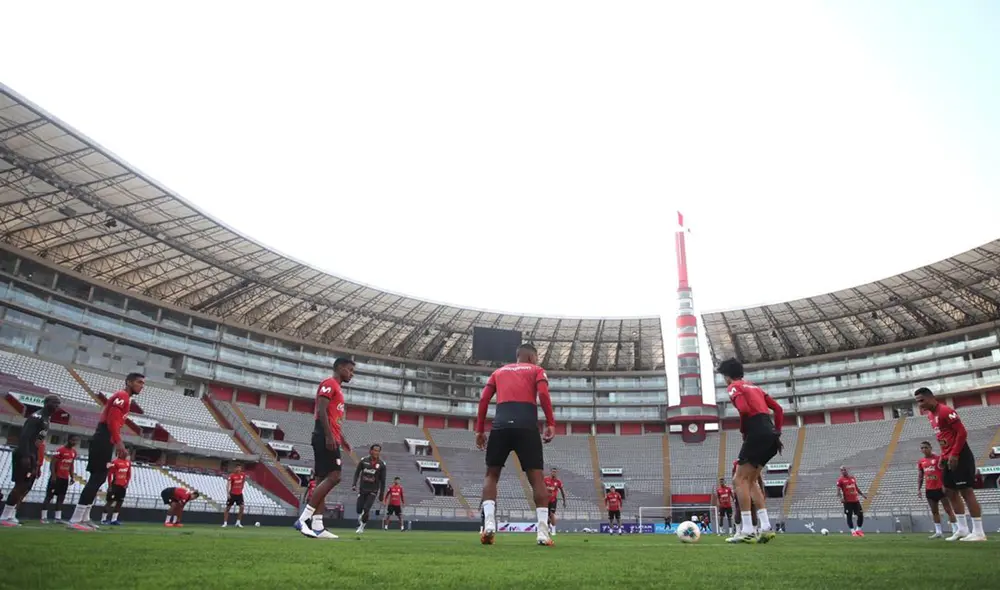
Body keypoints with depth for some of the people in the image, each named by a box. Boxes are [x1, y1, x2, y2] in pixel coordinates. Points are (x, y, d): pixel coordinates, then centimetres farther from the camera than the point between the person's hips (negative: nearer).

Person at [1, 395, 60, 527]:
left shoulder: (46, 419, 18)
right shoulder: (37, 416, -12)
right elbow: (24, 436, -21)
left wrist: (37, 463, 19)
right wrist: (25, 456, -28)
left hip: (32, 457, 10)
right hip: (24, 456, -10)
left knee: (25, 487, 9)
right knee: (21, 486, -12)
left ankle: (11, 516, 13)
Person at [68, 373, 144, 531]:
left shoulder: (124, 398, 21)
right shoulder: (122, 396, -10)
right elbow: (112, 420, -20)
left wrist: (117, 442, 20)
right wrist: (118, 442, -22)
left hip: (105, 441, 11)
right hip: (104, 441, -11)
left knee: (98, 478, 13)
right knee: (97, 478, -11)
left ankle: (84, 518, 19)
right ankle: (75, 520, -10)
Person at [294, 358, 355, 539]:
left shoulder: (337, 389, 24)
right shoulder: (329, 384, -6)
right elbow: (321, 411, -18)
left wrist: (341, 439, 23)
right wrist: (329, 436, -24)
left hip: (331, 439, 11)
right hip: (325, 438, -11)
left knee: (324, 480, 7)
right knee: (333, 477, -15)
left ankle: (317, 526, 7)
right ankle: (303, 519, -13)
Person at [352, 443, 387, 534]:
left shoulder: (381, 464, -4)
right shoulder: (363, 461, -2)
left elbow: (382, 480, 0)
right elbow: (357, 473, 5)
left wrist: (381, 494, 0)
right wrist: (354, 484, -8)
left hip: (373, 490, -2)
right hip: (362, 489, 2)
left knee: (366, 509, -12)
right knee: (359, 509, 0)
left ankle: (362, 527, 10)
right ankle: (361, 522, 33)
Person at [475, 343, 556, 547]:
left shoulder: (499, 371, 27)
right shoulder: (537, 370, 19)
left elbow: (483, 400, 15)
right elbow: (543, 394, -1)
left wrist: (480, 430, 16)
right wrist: (551, 424, -2)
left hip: (501, 425, 2)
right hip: (527, 426, -2)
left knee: (491, 474, 13)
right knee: (536, 476, 4)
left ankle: (488, 523, -5)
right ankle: (543, 532, -2)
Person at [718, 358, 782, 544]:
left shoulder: (734, 387, 1)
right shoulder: (754, 387, 26)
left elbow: (744, 408, -17)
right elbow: (778, 409, 22)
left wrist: (743, 429, -1)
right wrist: (776, 432, 20)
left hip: (757, 434, -8)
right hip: (770, 435, 8)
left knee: (739, 480, -4)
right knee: (750, 480, 16)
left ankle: (747, 531, -9)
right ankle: (765, 527, 8)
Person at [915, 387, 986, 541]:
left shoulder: (946, 411, -16)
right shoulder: (931, 415, 14)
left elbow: (962, 433, -20)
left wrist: (954, 455, -22)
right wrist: (943, 457, 14)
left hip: (959, 457, -10)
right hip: (949, 458, 10)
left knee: (966, 491, -6)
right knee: (950, 491, 12)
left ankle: (979, 532, 1)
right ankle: (963, 529, 19)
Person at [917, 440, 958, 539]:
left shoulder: (938, 458, -6)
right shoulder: (921, 462, 10)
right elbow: (920, 476, 15)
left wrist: (945, 485, -20)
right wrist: (918, 489, 8)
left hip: (941, 488, -6)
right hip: (929, 490, 6)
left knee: (948, 509, -2)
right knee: (934, 511, 8)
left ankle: (955, 530, 1)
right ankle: (938, 532, 11)